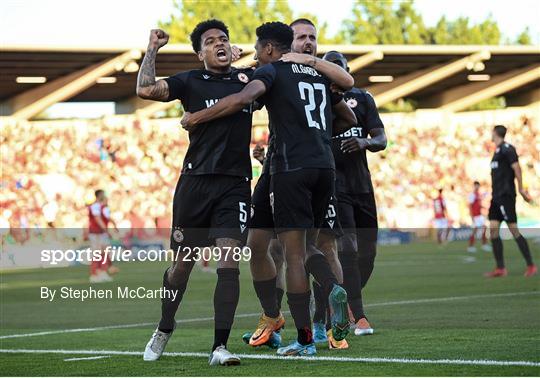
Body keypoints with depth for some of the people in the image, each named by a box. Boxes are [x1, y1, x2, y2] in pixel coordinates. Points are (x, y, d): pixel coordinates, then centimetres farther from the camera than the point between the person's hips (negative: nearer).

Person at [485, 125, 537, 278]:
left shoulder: (507, 149, -10)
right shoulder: (498, 150, 18)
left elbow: (516, 168, -17)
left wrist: (520, 189, -19)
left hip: (506, 195, -9)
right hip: (496, 196, 9)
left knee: (514, 229, -9)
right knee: (493, 229, 2)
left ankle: (531, 265, -4)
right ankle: (500, 268, 3)